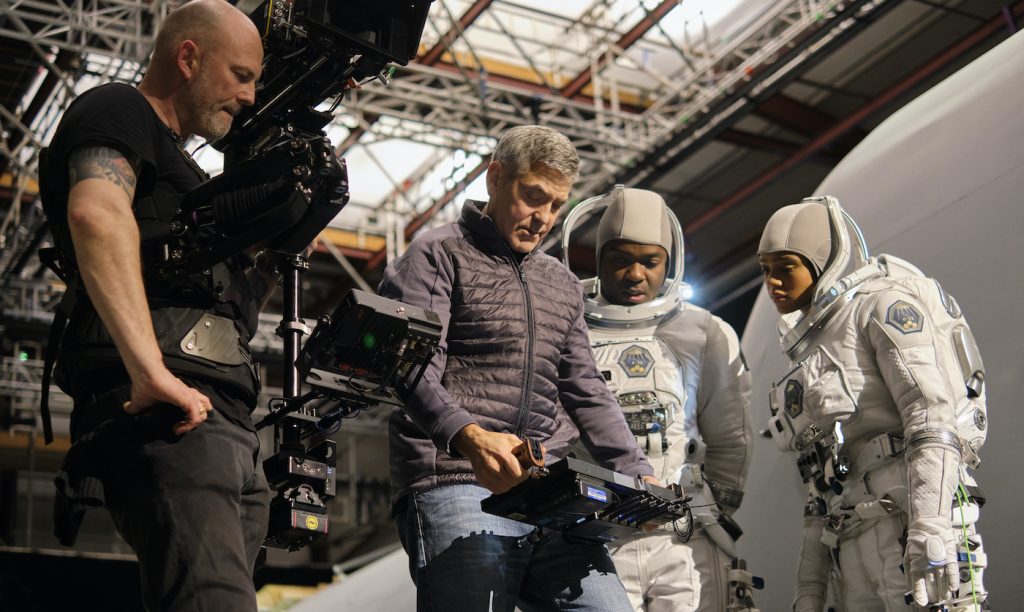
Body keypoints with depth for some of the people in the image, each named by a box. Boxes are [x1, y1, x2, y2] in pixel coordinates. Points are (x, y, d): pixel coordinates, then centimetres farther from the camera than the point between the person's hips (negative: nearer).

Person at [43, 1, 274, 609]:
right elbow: (97, 214, -18)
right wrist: (152, 372, -28)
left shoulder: (179, 166, 35)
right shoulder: (116, 111, 6)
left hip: (228, 430, 10)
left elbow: (240, 290, 39)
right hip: (167, 419, -10)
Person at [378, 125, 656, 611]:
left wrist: (637, 476, 8)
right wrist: (467, 436, -30)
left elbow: (587, 393, 23)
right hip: (457, 490, -6)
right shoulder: (438, 255, 3)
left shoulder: (563, 285, 25)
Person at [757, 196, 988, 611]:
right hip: (852, 544, 7)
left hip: (909, 516, -7)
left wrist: (929, 532, -23)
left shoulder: (881, 305, 3)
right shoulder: (813, 348, 25)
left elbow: (934, 417, -12)